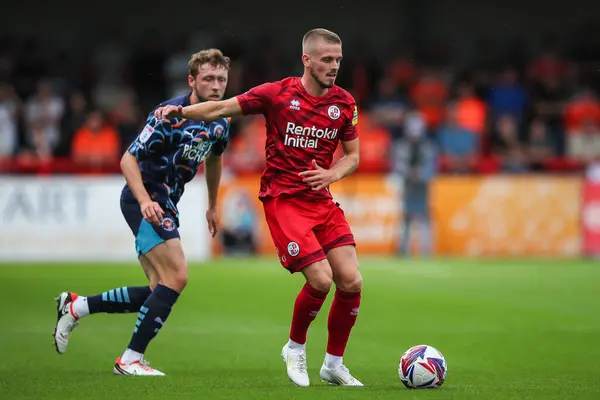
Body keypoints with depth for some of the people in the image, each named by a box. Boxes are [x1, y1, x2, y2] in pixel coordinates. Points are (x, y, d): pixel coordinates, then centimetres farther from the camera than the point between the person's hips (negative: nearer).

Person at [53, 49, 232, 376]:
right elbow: (128, 159, -20)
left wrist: (212, 205, 31)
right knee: (177, 277, -19)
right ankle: (131, 360, -11)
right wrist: (145, 201, -32)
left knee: (160, 293, 8)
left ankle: (76, 306, 19)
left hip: (166, 203, 9)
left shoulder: (220, 122, 5)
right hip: (145, 198, -9)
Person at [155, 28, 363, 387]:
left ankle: (334, 365, 13)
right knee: (321, 280, -16)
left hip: (321, 200, 5)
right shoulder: (277, 94, -7)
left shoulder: (344, 103, 4)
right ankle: (296, 348, 12)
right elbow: (223, 108, 1)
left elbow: (352, 156, 12)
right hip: (282, 199, -5)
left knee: (351, 282, -5)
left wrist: (332, 174, -9)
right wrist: (181, 111, -13)